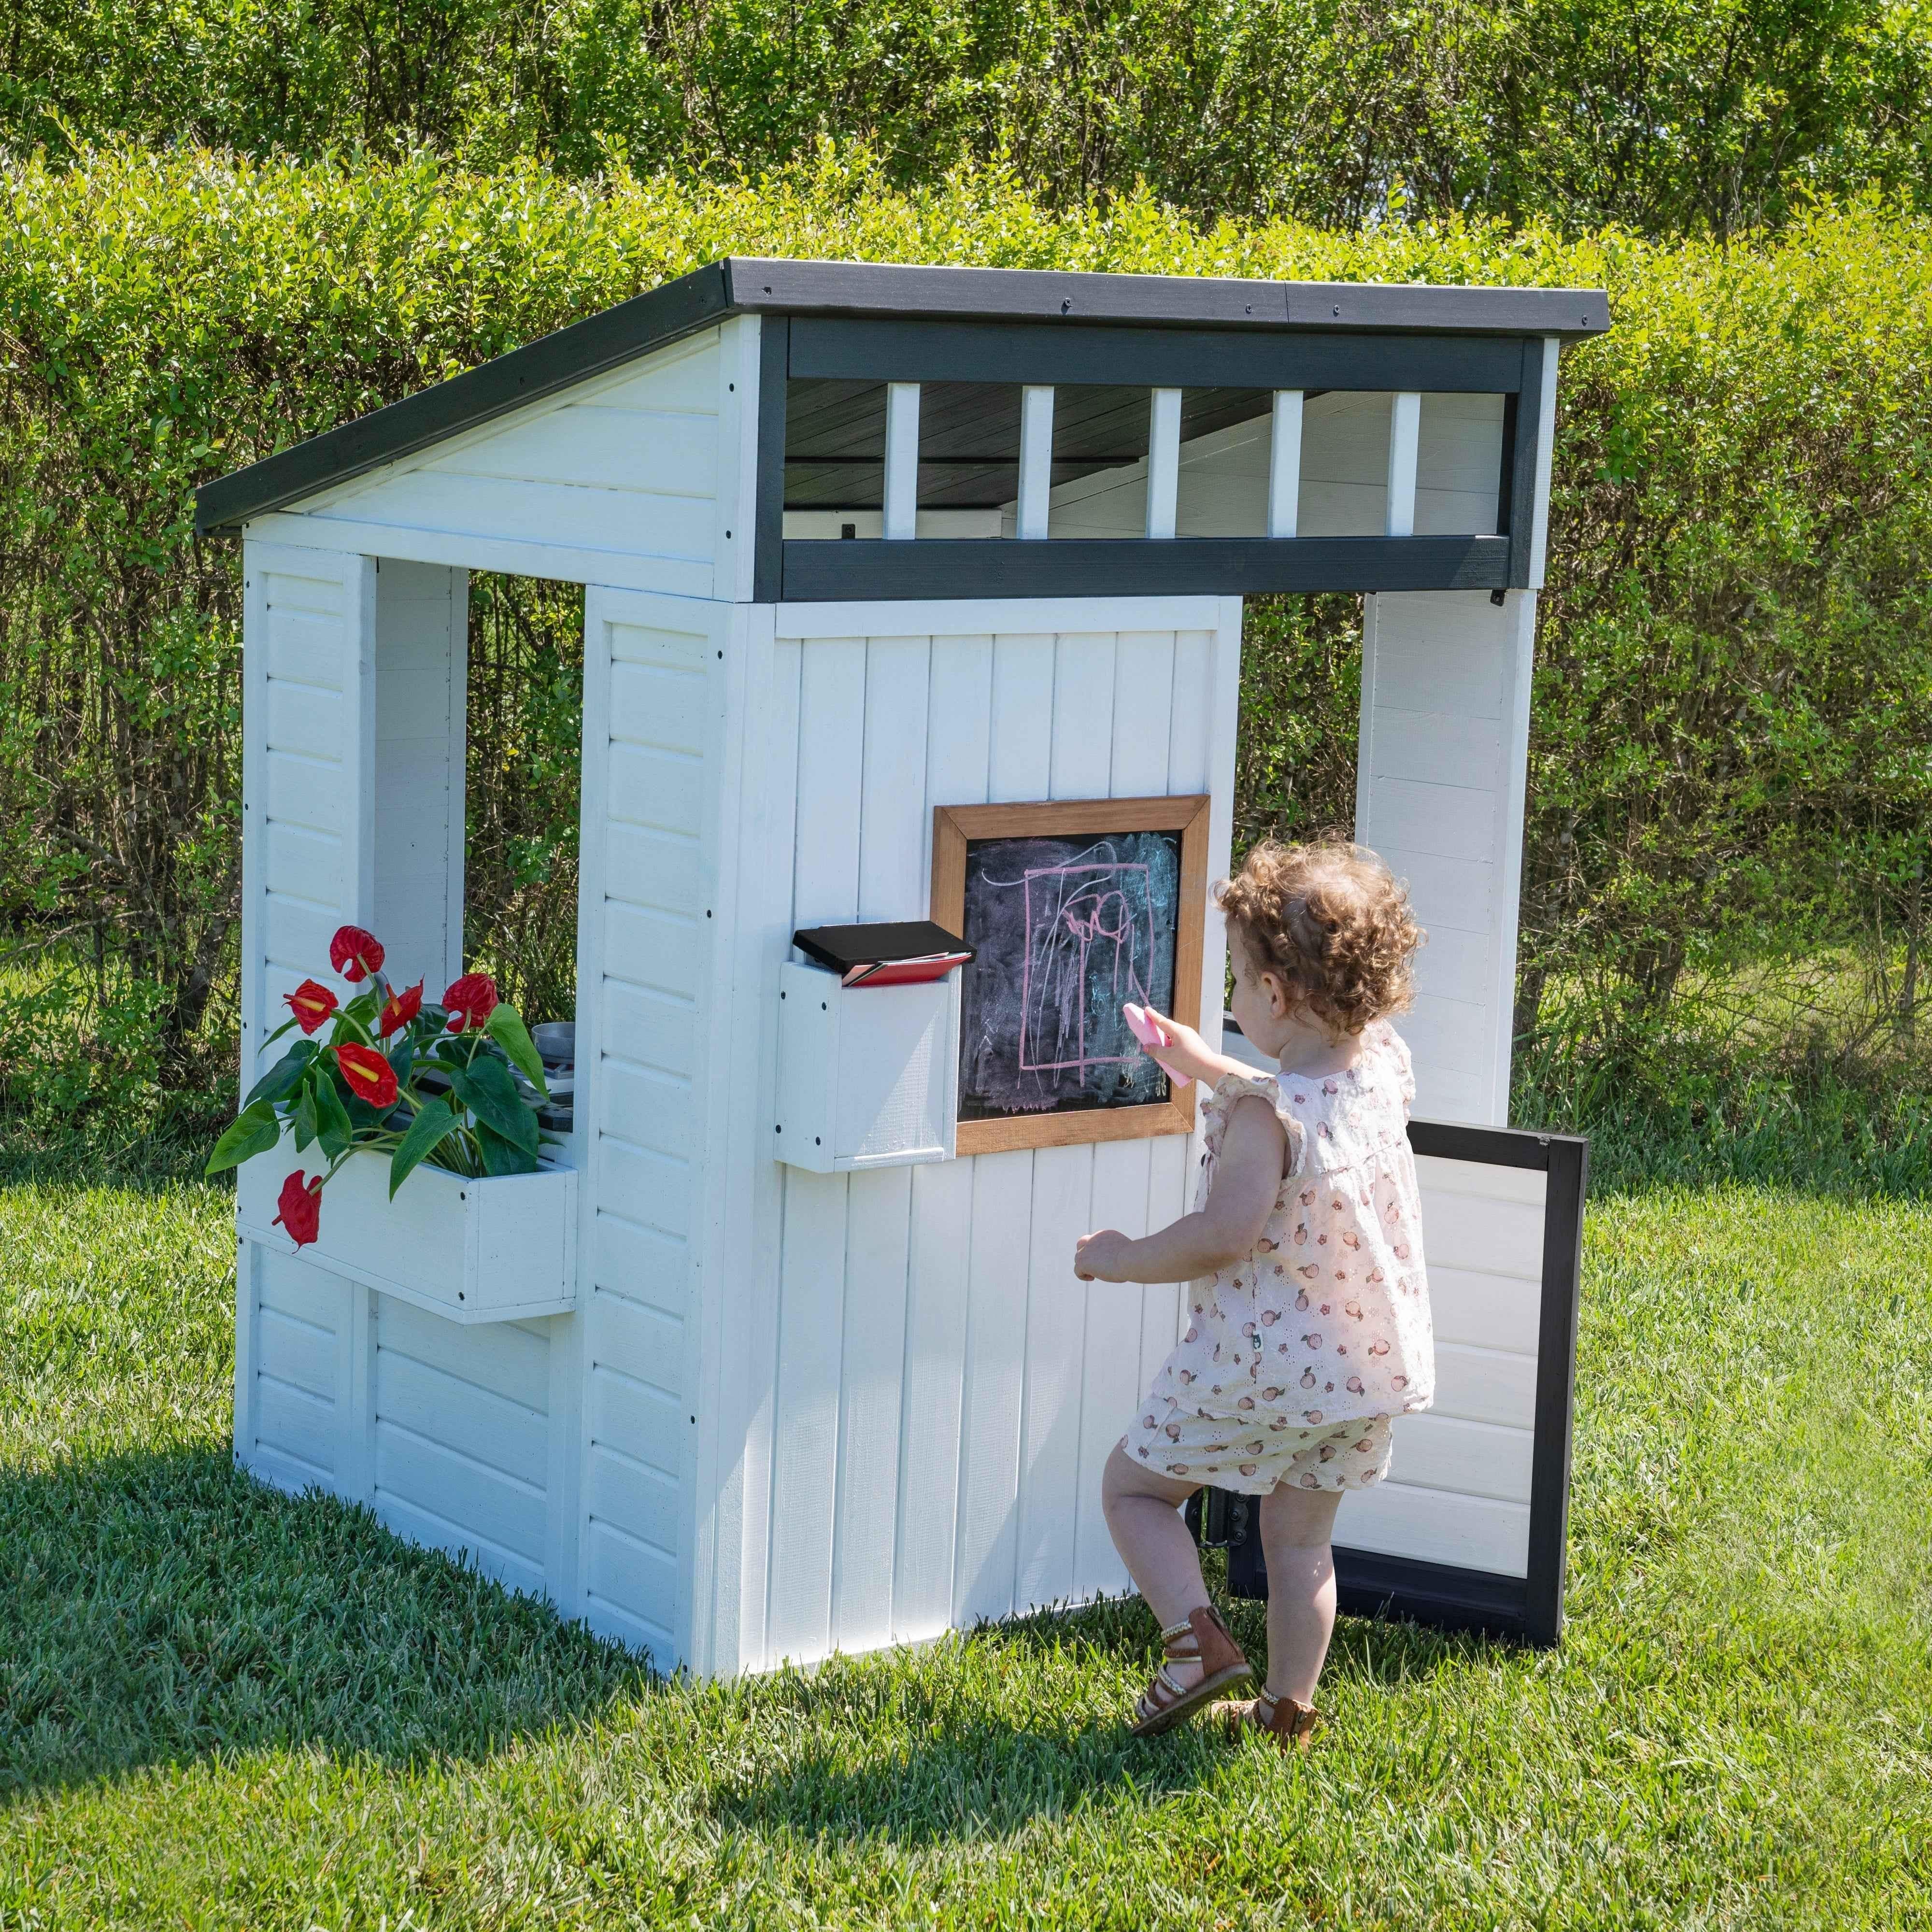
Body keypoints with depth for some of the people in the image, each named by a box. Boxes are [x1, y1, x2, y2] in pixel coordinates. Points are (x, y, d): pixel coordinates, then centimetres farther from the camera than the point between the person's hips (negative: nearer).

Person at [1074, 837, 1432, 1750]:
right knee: (1300, 1539, 20)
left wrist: (1126, 1258, -12)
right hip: (1369, 1363, 7)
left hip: (1261, 1367, -7)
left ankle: (1196, 1639, -3)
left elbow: (1225, 1235, -28)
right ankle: (1289, 1708, 26)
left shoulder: (1265, 1115, -25)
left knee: (1133, 1484, 11)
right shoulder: (1384, 1065, -1)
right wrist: (1207, 1068, 25)